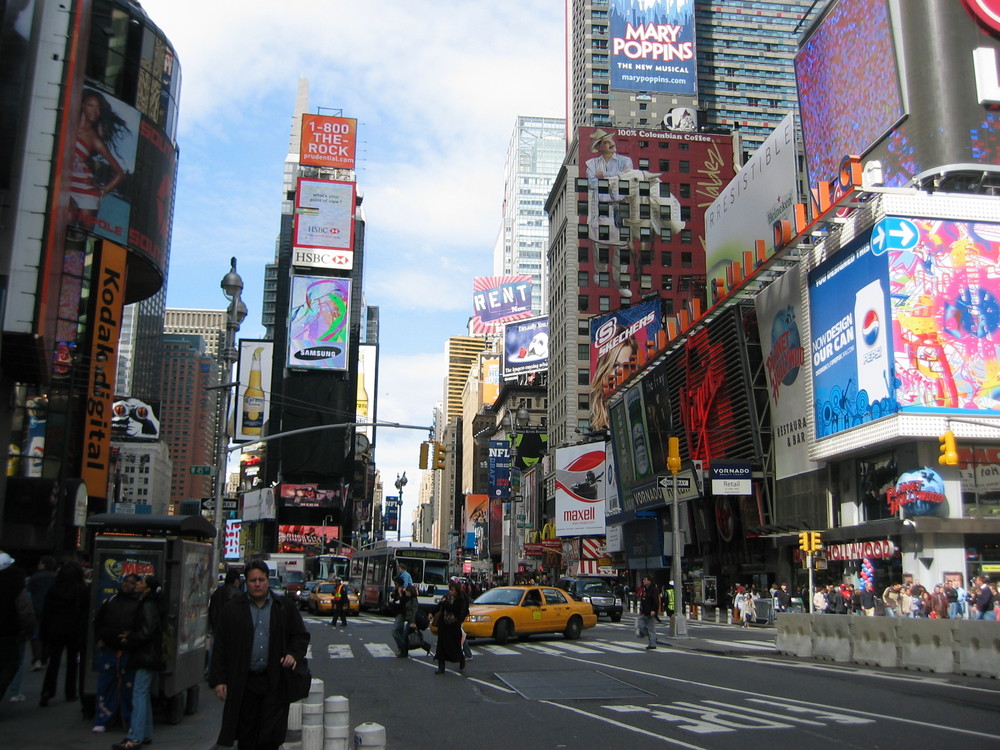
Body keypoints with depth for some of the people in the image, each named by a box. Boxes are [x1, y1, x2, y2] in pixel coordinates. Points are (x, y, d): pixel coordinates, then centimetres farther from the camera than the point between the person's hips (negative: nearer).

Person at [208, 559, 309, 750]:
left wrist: (294, 655, -8)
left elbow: (301, 636, 11)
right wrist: (218, 679, -1)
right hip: (243, 683, 1)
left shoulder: (286, 607, 7)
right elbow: (220, 647, 5)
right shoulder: (232, 610, 6)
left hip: (274, 682, 0)